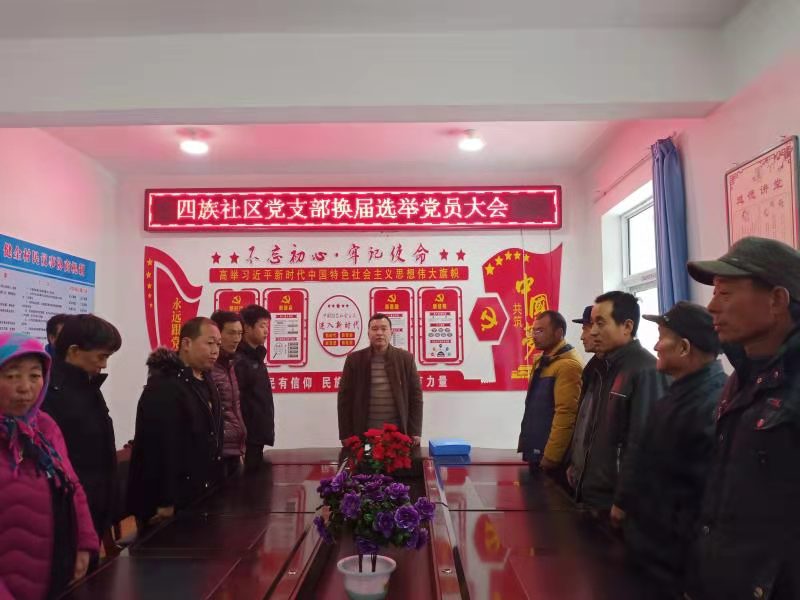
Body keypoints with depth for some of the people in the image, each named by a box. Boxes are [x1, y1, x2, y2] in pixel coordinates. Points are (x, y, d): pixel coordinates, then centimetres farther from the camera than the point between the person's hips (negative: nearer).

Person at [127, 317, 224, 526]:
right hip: (172, 501, -9)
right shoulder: (163, 388, -22)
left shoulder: (205, 383, 9)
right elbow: (160, 448, -25)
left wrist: (215, 485, 13)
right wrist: (165, 503, -24)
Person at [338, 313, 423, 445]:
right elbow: (345, 397, 2)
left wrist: (415, 432, -3)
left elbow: (416, 395, 3)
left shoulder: (406, 358, 3)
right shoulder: (354, 360, 2)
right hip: (364, 433, 0)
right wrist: (346, 435, -3)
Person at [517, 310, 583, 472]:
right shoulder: (541, 361, 13)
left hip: (551, 459, -9)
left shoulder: (568, 366, -18)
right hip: (536, 454, 9)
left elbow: (566, 415, -23)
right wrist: (526, 445, 15)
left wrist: (551, 457, -21)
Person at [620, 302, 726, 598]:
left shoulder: (713, 406, -26)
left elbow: (709, 497, -29)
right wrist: (630, 511, 15)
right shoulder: (682, 392, 7)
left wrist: (678, 557, -21)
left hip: (672, 563, -9)